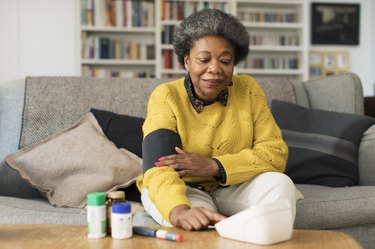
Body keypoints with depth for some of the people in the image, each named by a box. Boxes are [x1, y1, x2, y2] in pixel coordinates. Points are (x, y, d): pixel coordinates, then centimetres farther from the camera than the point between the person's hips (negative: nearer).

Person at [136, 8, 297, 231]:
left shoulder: (248, 90, -9)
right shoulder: (166, 97, -18)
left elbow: (275, 153, -13)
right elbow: (160, 168, -31)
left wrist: (212, 166, -27)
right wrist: (179, 210, -53)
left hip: (234, 188, 4)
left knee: (280, 184, -25)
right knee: (198, 225, -36)